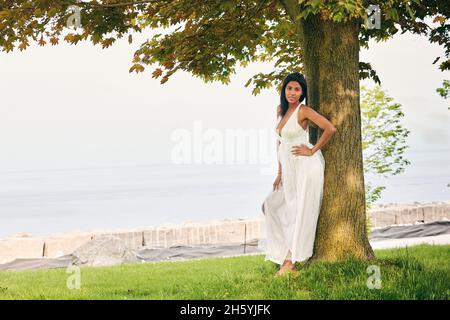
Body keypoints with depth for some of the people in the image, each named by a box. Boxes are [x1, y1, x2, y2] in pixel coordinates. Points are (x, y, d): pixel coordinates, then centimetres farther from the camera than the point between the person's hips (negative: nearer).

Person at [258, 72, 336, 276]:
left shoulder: (303, 111, -11)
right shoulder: (282, 111, 11)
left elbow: (330, 129, -19)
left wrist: (312, 150, -13)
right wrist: (280, 173, 14)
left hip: (306, 168, -9)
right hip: (290, 170, 9)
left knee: (300, 213, -4)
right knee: (272, 205, 10)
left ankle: (289, 261, -1)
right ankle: (284, 255, 15)